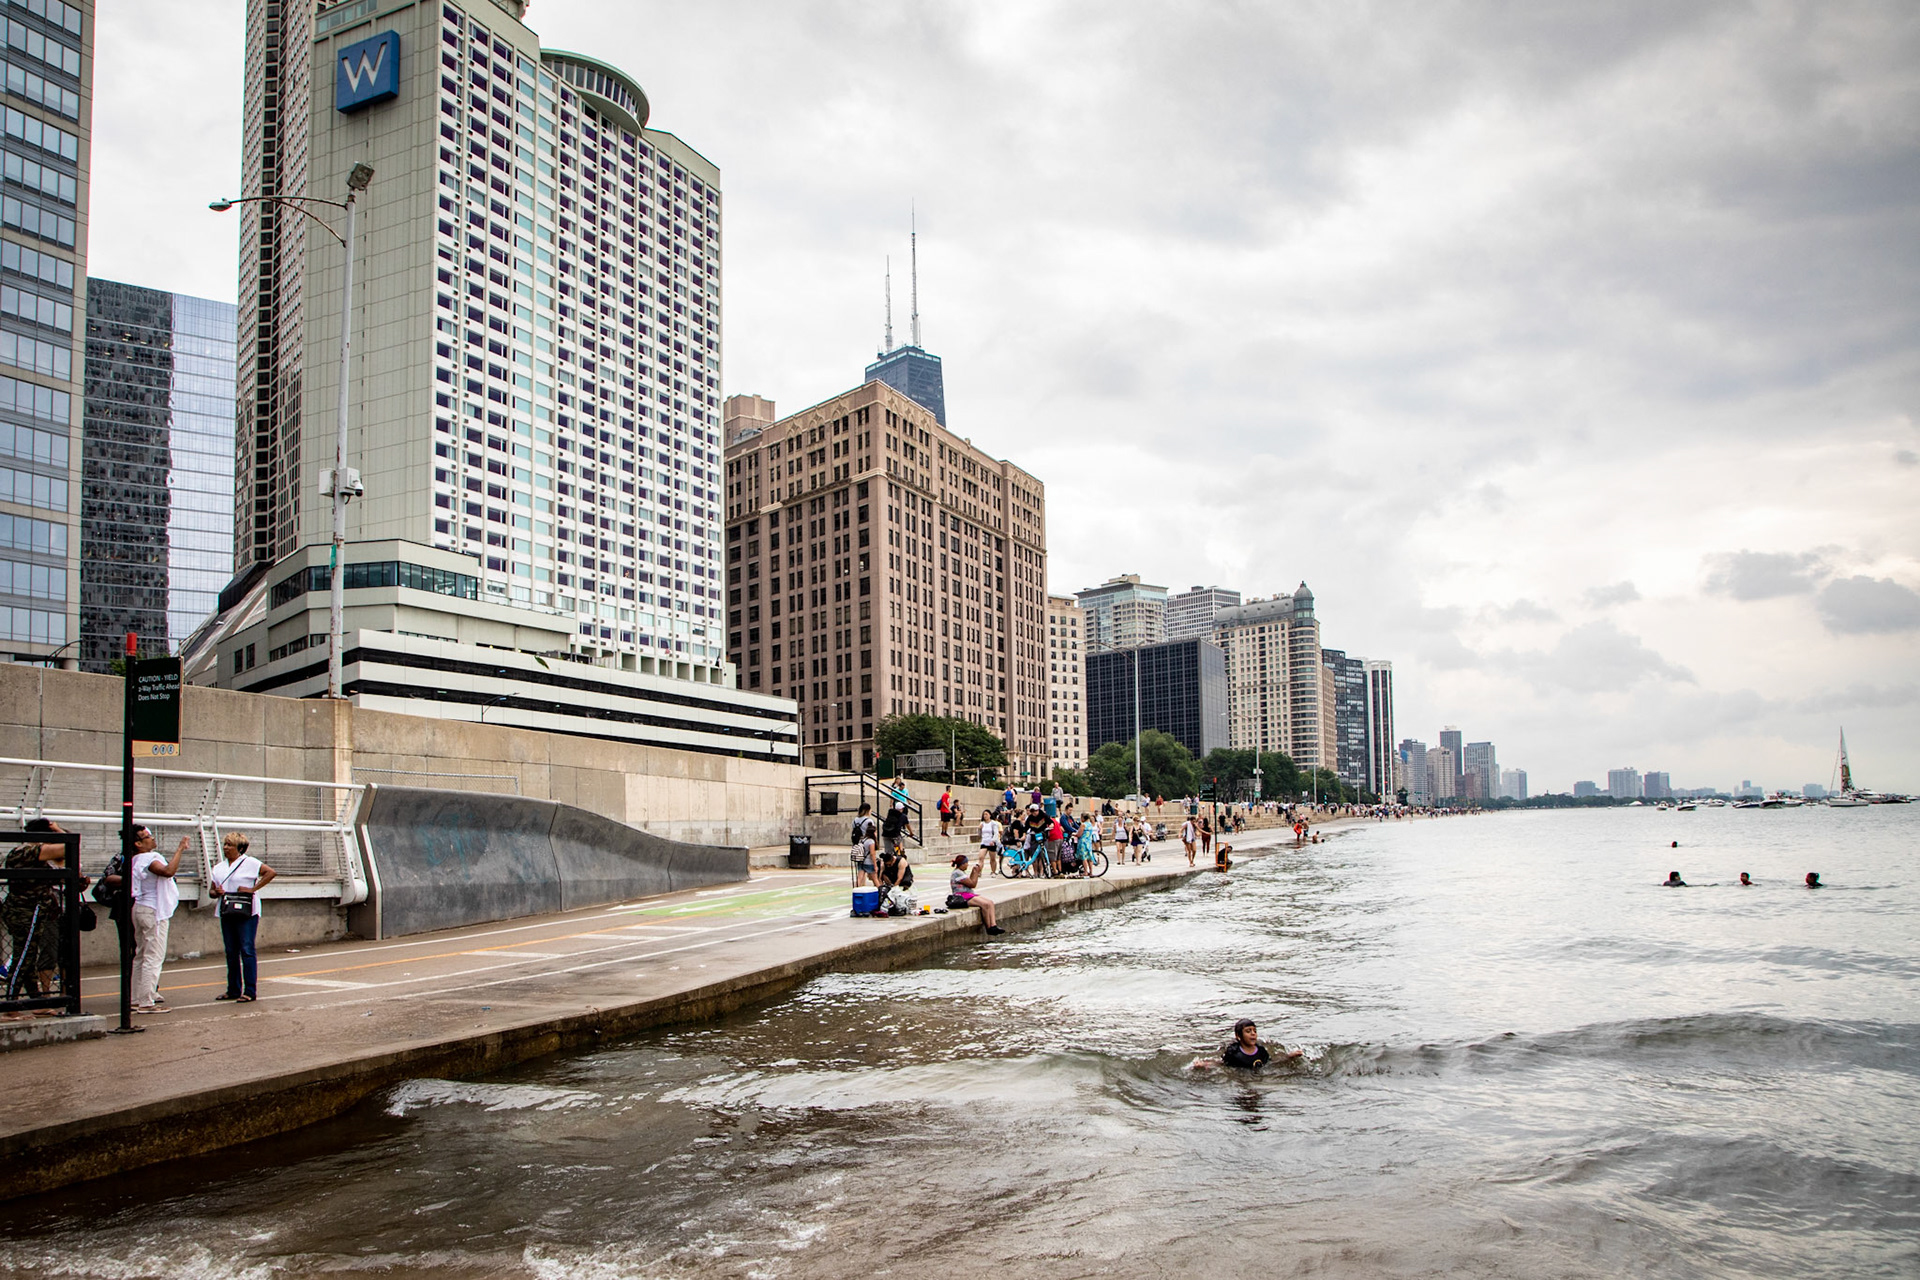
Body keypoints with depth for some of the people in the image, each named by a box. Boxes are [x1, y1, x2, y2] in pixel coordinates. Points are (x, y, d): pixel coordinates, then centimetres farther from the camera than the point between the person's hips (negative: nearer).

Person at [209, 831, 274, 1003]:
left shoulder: (249, 863, -3)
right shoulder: (218, 867, 16)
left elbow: (271, 872, -11)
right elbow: (212, 890, 19)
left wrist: (253, 889, -14)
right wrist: (216, 891, -5)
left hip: (246, 912, -6)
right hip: (226, 913, 6)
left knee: (247, 950, -8)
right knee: (231, 952, 10)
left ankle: (250, 992, -7)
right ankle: (233, 990, 17)